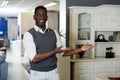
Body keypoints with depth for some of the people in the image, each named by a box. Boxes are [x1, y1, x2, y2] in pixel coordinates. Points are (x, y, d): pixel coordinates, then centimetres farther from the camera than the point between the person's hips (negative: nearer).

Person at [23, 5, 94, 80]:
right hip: (37, 74, -3)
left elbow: (63, 52, 7)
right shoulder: (29, 34, -10)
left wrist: (81, 49, -3)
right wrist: (54, 52, -21)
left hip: (53, 72, 4)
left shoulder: (54, 33, 4)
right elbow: (34, 58, -18)